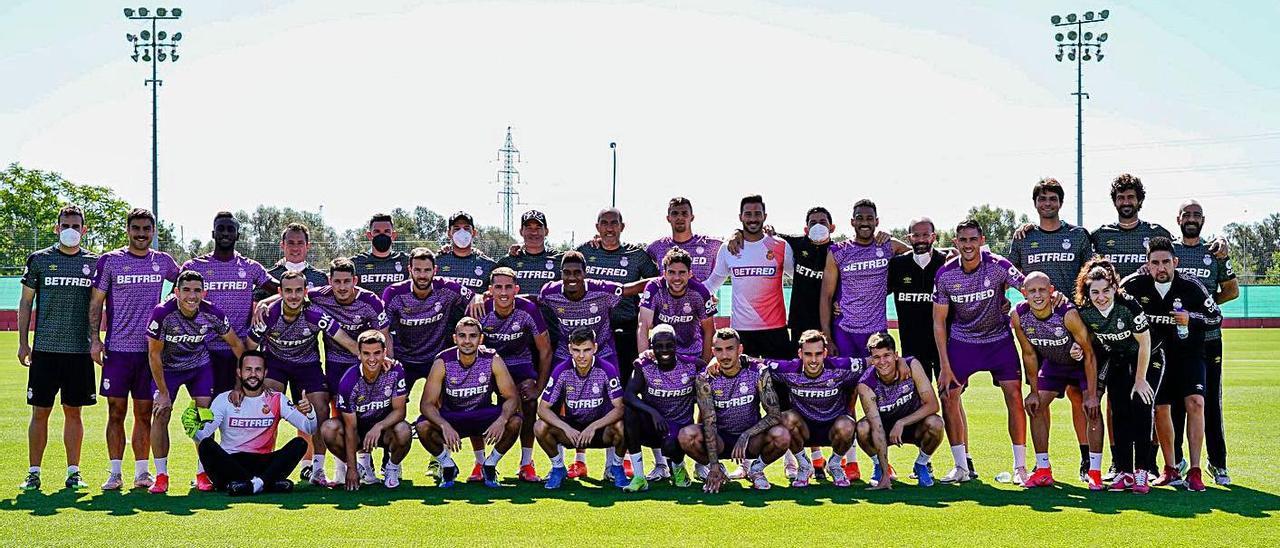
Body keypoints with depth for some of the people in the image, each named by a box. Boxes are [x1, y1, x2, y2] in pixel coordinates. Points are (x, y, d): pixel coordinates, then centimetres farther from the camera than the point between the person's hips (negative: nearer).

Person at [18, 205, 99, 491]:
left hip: (79, 350, 1)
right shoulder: (39, 259, 4)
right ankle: (34, 473, 9)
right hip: (45, 349, -1)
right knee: (40, 412, 2)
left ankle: (73, 472, 12)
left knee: (73, 411, 6)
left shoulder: (94, 263, 8)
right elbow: (26, 302, 7)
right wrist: (23, 342, 2)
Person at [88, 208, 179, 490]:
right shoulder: (110, 261, 1)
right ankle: (115, 472, 4)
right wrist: (94, 340, -6)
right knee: (116, 411, -1)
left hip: (151, 348, 2)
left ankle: (142, 471, 12)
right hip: (117, 349, -2)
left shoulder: (163, 262, 9)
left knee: (144, 412, 6)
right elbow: (96, 302, 2)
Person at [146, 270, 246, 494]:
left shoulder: (213, 314, -23)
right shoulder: (162, 313, -29)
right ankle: (161, 476, 0)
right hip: (168, 367, -1)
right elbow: (154, 354, -18)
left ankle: (203, 473, 3)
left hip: (200, 365, 1)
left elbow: (236, 345, -8)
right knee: (161, 415, -10)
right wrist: (163, 393, -16)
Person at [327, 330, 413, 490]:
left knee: (403, 431, -35)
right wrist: (351, 468, -19)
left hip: (385, 426, 0)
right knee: (328, 429, -29)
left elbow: (399, 410, -15)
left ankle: (392, 467, -1)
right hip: (359, 430, 0)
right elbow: (351, 427, -17)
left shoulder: (395, 371, -18)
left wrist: (379, 426, -36)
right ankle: (361, 465, -1)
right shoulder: (348, 381, -21)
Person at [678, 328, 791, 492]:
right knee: (687, 436, -30)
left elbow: (775, 415, -17)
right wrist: (714, 465, -26)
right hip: (720, 440, 0)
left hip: (751, 438, 0)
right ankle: (716, 471, 1)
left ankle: (757, 469, 1)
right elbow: (709, 422, -19)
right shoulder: (705, 378, -13)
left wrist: (746, 435, -29)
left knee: (782, 436, -31)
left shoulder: (758, 372, -14)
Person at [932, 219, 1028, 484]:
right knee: (948, 396, -6)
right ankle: (962, 467, 6)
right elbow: (939, 322, -6)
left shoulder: (999, 266, -17)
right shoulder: (945, 275, -12)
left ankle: (1020, 467, 0)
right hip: (961, 341, 1)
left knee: (1014, 395, -11)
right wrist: (944, 366, -9)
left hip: (999, 339, -1)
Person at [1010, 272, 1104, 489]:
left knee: (1092, 410, -16)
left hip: (1082, 362, -5)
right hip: (1053, 363, 5)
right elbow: (1029, 354, -7)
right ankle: (1043, 471, 8)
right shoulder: (1019, 316, -22)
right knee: (1035, 407, -2)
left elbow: (1089, 353, -25)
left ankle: (1095, 472, -8)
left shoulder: (1068, 314, -36)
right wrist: (1034, 391, -5)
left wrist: (1092, 395, -23)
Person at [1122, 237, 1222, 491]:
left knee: (1195, 403, -18)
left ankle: (1195, 471, -15)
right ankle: (1170, 470, 17)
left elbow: (1216, 317, -8)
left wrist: (1191, 318, -26)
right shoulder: (1135, 284, -14)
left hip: (1188, 351, -2)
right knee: (1160, 408, 1)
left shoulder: (1190, 286, -18)